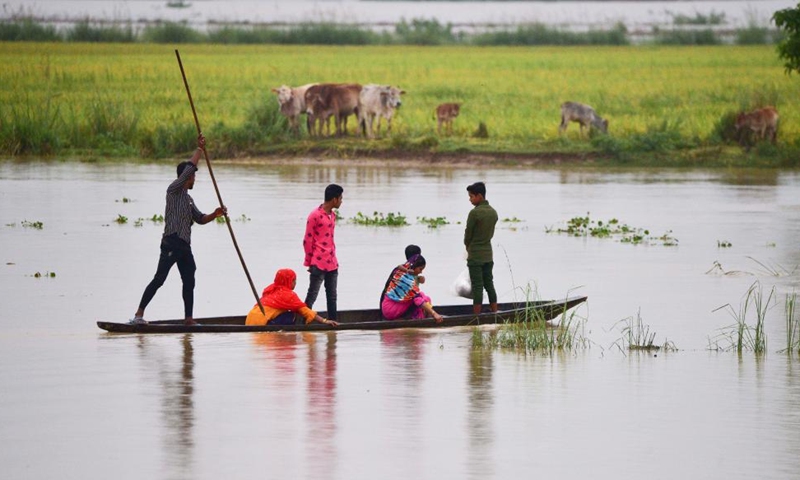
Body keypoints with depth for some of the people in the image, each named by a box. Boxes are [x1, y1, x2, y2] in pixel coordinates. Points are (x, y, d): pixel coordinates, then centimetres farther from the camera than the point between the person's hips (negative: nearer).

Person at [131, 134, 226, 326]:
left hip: (184, 245, 9)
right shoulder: (174, 190, -2)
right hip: (172, 243, -9)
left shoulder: (188, 198, 24)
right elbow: (190, 167, -11)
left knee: (189, 281, 6)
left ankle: (188, 318, 9)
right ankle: (139, 314, -12)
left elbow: (200, 218, 22)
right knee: (159, 279, -12)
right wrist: (200, 149, -7)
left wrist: (215, 214, 5)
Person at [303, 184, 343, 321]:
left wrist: (334, 259, 15)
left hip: (332, 263, 8)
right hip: (318, 263, -8)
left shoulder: (332, 215, 14)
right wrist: (310, 262, -5)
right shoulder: (315, 215, -11)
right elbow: (307, 240, -8)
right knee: (312, 296, -6)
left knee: (332, 297, 10)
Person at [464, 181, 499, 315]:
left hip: (475, 256, -6)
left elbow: (468, 234, -8)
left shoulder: (475, 213, -17)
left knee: (477, 287, -3)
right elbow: (491, 233, 11)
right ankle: (495, 314, 13)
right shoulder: (493, 212, 5)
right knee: (489, 285, 12)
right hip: (488, 255, 6)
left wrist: (468, 248, 10)